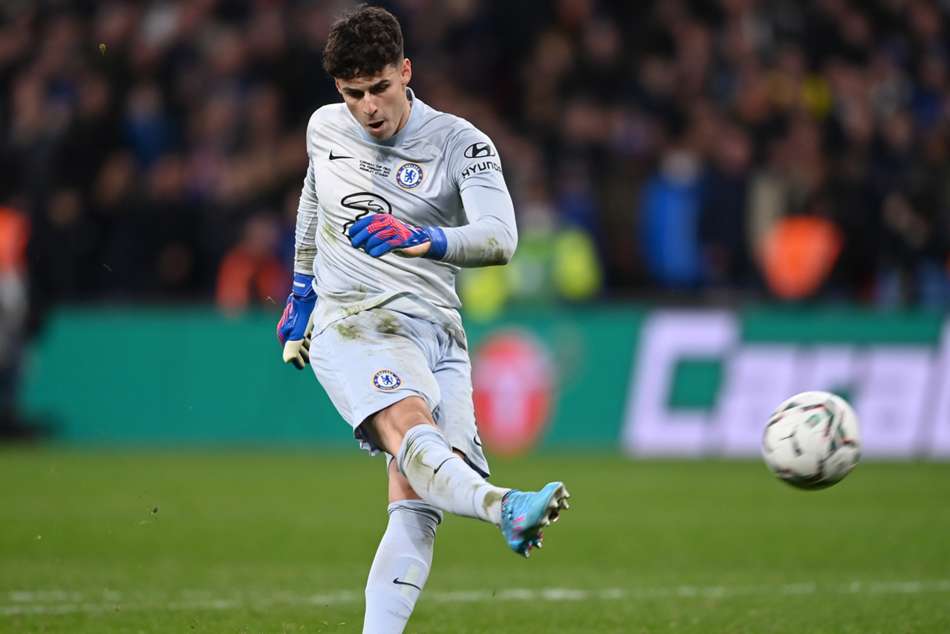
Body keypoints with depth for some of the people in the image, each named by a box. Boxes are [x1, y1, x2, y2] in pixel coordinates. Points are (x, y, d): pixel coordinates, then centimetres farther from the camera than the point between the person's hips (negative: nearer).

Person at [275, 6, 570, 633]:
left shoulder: (460, 143, 0)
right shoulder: (325, 129, 11)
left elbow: (501, 238, -16)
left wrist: (427, 240, -35)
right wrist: (301, 289, 42)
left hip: (437, 333, 2)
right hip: (350, 319, -1)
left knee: (416, 510, -14)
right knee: (410, 426, -34)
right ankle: (504, 508, -62)